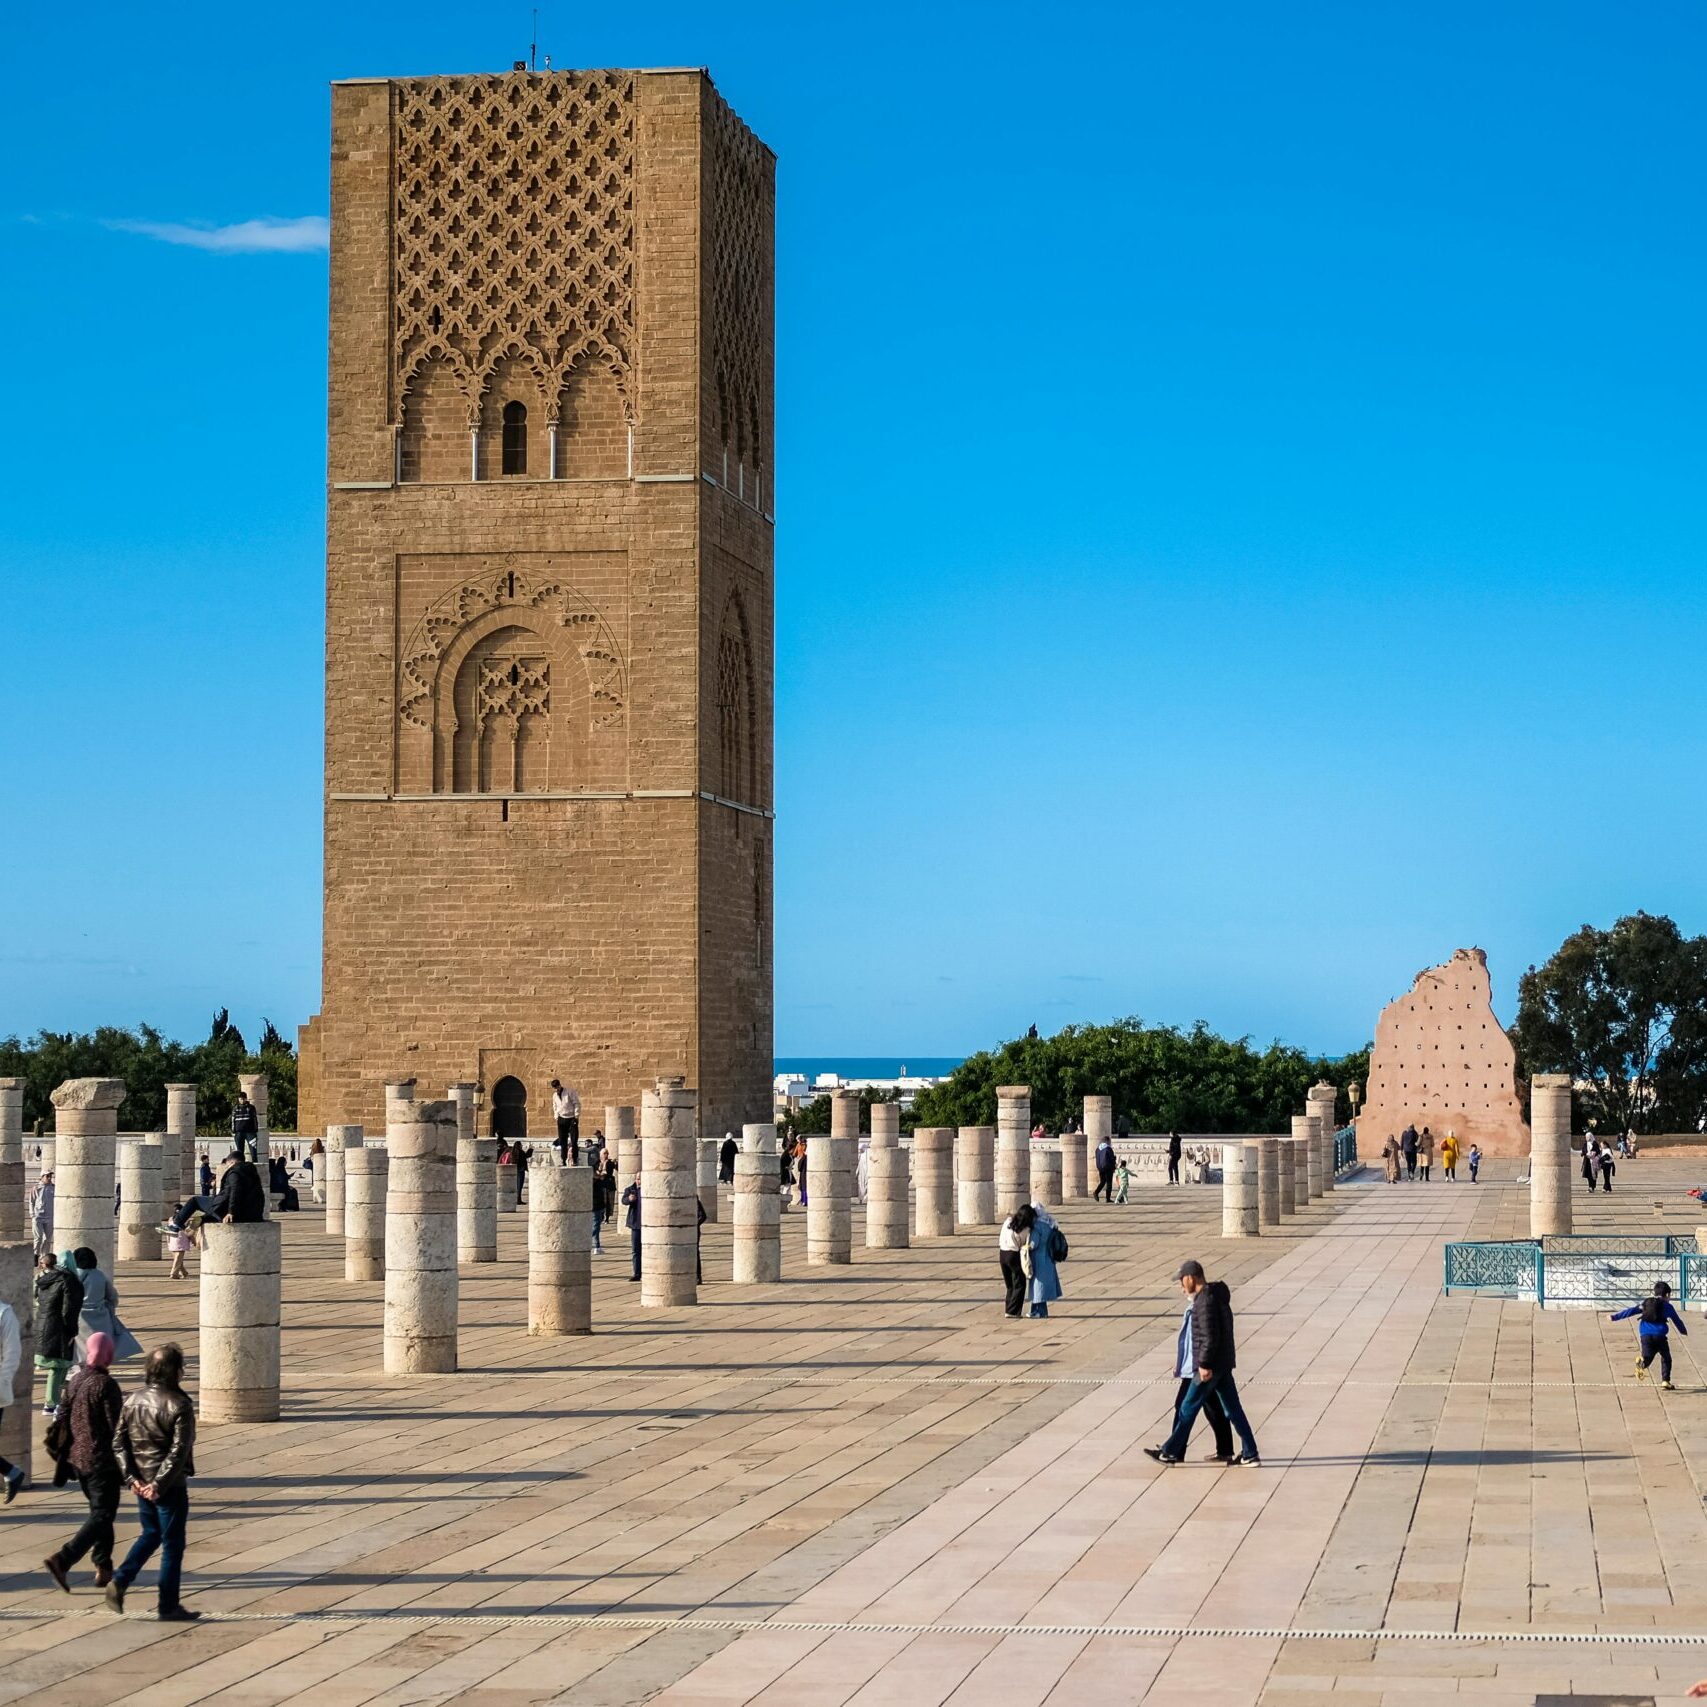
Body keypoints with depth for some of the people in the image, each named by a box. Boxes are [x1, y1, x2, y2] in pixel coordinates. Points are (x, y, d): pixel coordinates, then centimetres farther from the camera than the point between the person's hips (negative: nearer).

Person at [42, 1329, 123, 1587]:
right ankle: (62, 1558, -18)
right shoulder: (106, 1385, -17)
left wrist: (65, 1457, 18)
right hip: (101, 1461, -8)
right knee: (101, 1515, -2)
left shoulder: (75, 1381, 5)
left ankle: (103, 1568, 24)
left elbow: (64, 1421, 10)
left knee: (99, 1511, 20)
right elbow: (115, 1427, -17)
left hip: (77, 1459, 8)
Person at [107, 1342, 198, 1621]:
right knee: (172, 1544, 6)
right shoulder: (180, 1406, -16)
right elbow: (178, 1452, -22)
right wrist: (160, 1484, -18)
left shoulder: (133, 1401, 2)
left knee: (150, 1534, 24)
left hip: (141, 1483, 6)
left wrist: (131, 1478, -1)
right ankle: (169, 1607, 11)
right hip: (170, 1486, -6)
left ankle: (120, 1580, 8)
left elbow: (118, 1442, 2)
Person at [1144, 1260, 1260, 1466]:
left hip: (1210, 1366, -10)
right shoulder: (1218, 1296, 12)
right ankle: (1250, 1454, 9)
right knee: (1233, 1409, 9)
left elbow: (1210, 1336, -23)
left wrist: (1204, 1364, -21)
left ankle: (1170, 1452, 10)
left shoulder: (1205, 1301, -18)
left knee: (1189, 1408, 1)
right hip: (1224, 1363, 10)